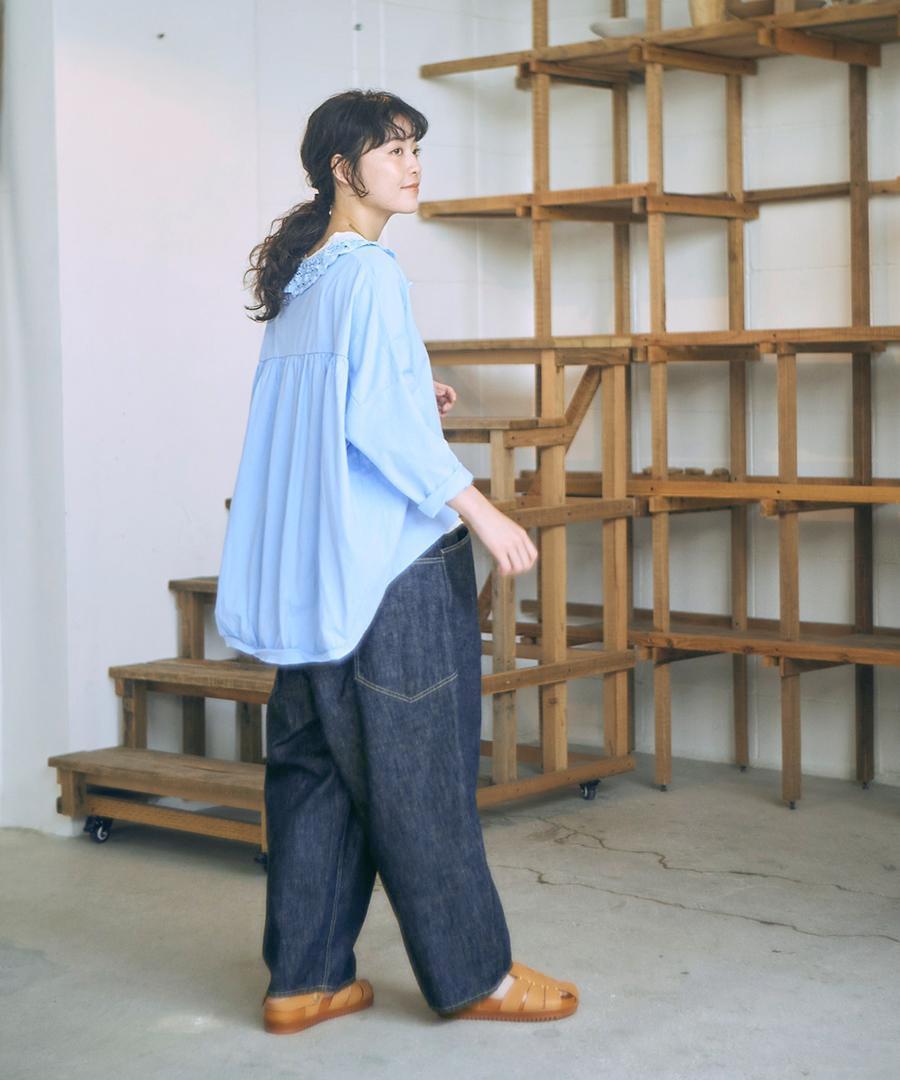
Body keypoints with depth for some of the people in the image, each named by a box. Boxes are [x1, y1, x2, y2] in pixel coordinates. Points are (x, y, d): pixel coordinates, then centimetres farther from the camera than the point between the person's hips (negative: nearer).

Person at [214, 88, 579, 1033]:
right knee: (417, 767, 0)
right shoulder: (368, 272, -13)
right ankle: (472, 974, 11)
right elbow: (381, 417, -20)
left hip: (308, 567, 9)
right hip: (390, 563, -9)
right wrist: (478, 509, -18)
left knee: (314, 765, 10)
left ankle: (303, 978, 15)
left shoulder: (298, 280, 14)